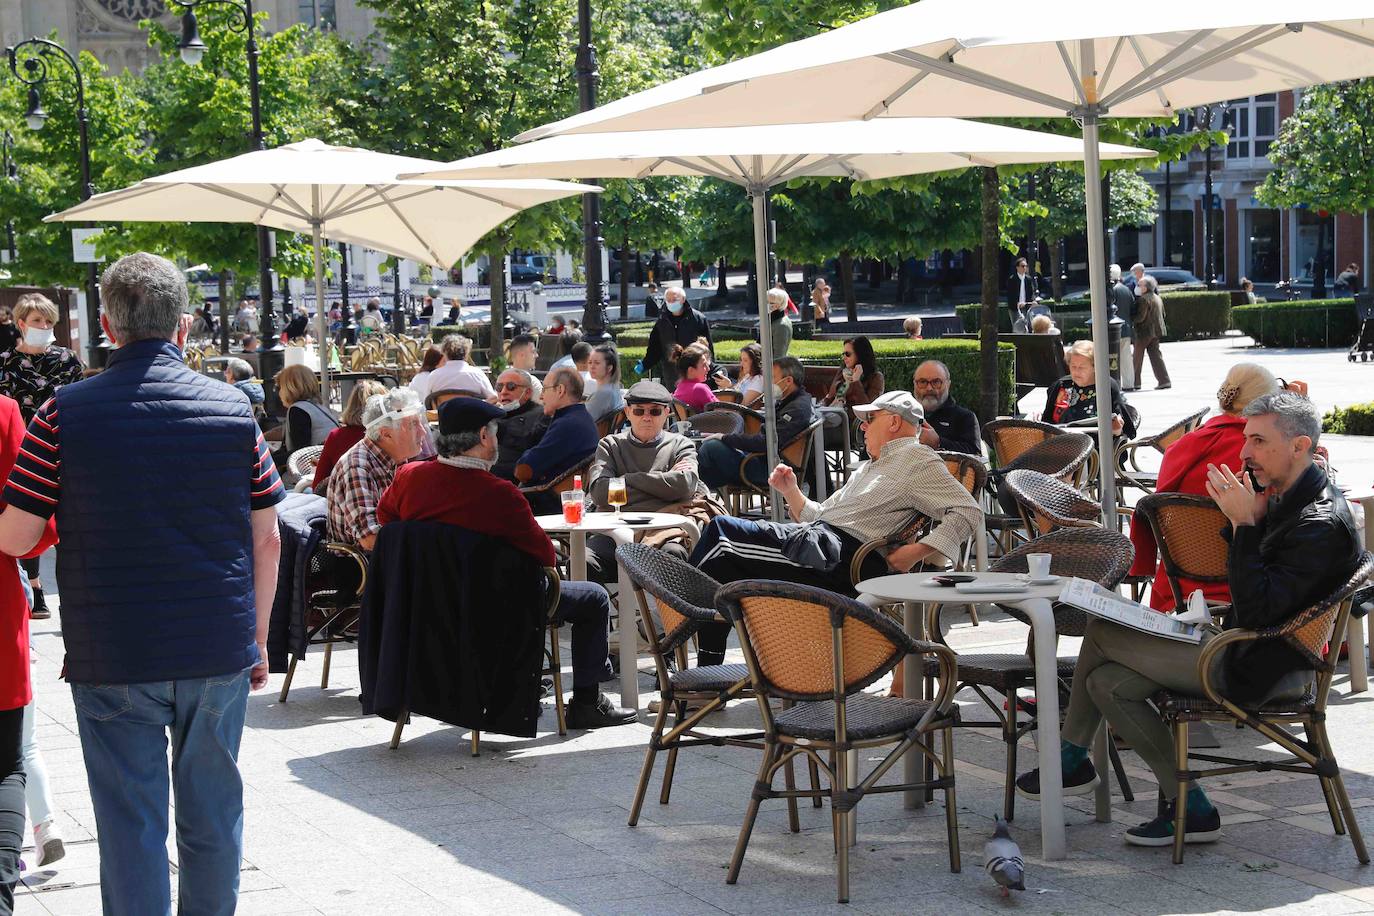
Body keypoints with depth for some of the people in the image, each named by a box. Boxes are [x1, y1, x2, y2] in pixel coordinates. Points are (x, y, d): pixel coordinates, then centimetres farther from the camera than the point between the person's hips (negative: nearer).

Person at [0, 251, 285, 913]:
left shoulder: (66, 412, -7)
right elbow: (266, 540, 3)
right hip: (219, 652, 2)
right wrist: (258, 637, 13)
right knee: (213, 811, 13)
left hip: (113, 659, -2)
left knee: (131, 822, 4)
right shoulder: (233, 408, 0)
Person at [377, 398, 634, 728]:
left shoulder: (408, 476, -10)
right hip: (492, 609, -7)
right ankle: (586, 702, 16)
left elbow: (385, 513, 13)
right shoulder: (498, 494, -26)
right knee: (594, 599, 11)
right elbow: (545, 555, -17)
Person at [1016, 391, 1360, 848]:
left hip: (1258, 671, -10)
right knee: (1107, 682, 2)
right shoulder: (1284, 500, 10)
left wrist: (1245, 523, -27)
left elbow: (1258, 611, -28)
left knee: (1100, 634, -8)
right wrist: (1244, 521, 1)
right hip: (1238, 647, 10)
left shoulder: (1322, 523, -21)